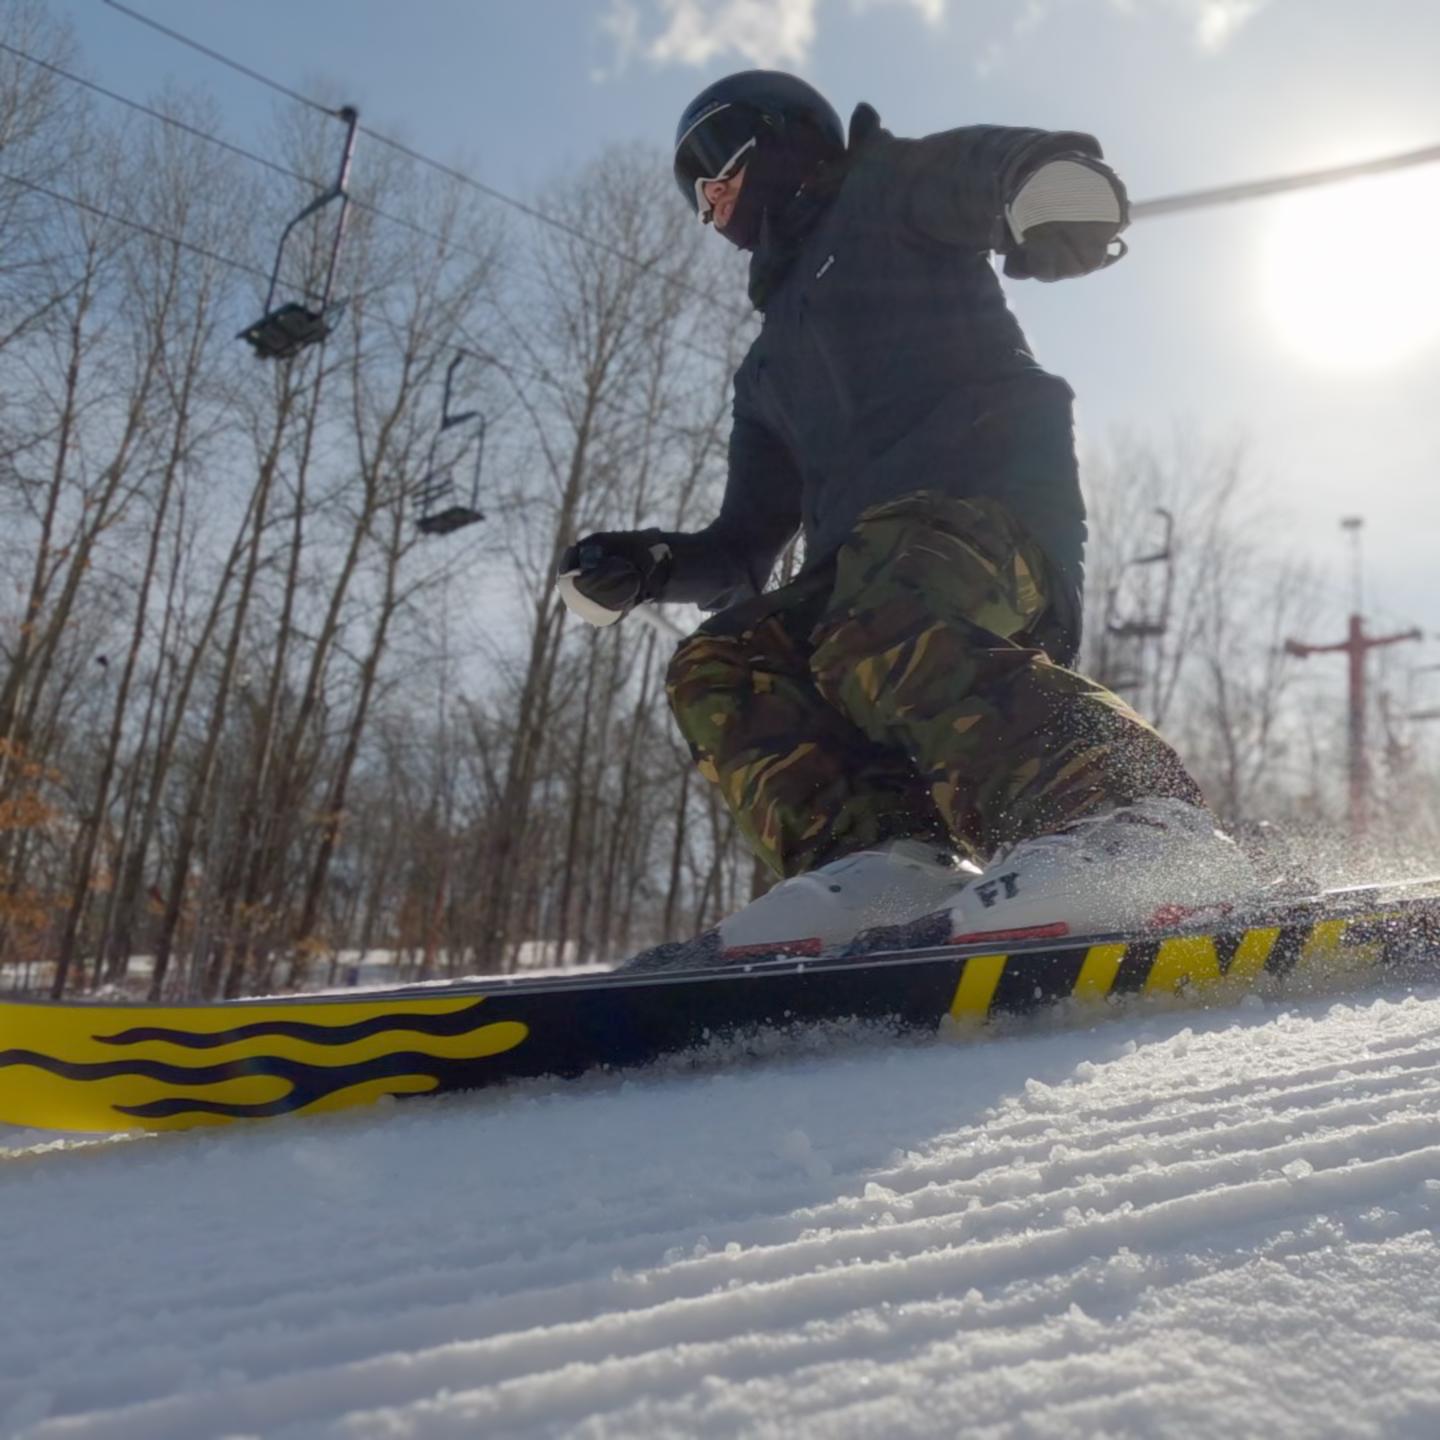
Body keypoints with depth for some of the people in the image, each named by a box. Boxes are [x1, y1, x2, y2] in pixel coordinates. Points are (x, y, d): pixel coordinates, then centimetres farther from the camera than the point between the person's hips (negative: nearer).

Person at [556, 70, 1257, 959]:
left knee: (879, 632, -34)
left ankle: (1129, 821, -43)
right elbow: (747, 549, 29)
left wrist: (1057, 180, -28)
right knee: (719, 670, -12)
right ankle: (882, 853, -30)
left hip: (993, 494, -7)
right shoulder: (772, 367, 35)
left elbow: (1000, 163, -3)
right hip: (871, 561, 7)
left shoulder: (884, 194, 18)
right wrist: (653, 568, 10)